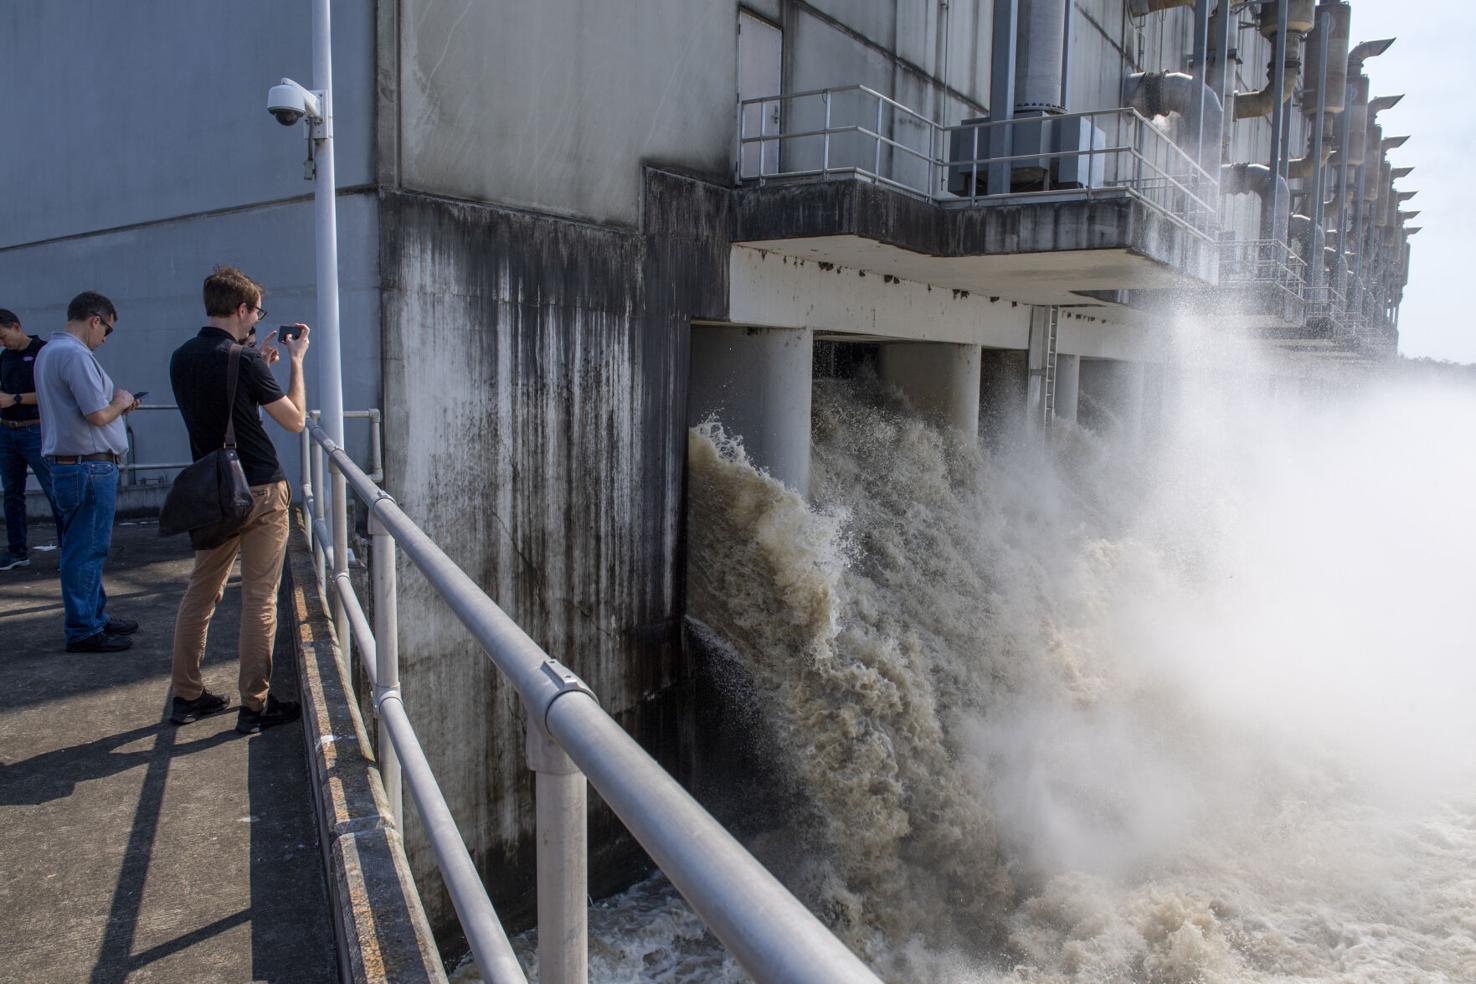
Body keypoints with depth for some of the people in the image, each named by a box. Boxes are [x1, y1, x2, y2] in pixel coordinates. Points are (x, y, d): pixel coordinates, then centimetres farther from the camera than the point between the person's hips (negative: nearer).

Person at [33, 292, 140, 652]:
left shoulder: (48, 351, 16)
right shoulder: (75, 355, -17)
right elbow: (98, 415, -22)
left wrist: (115, 403, 14)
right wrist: (119, 403, -3)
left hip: (66, 463, 11)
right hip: (88, 466, -11)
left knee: (88, 548, 18)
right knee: (85, 550, -3)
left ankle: (96, 617, 29)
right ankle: (84, 631, 5)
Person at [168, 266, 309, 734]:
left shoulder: (182, 358, 5)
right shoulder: (244, 360, -16)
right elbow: (296, 420, -9)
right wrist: (296, 361, 0)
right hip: (259, 492, -7)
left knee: (200, 592, 16)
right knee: (259, 600, 0)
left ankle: (187, 696, 24)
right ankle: (254, 705, 7)